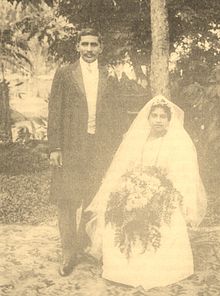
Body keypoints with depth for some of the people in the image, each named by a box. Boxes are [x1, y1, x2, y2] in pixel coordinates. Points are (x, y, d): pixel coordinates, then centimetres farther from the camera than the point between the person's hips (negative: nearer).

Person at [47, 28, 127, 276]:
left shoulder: (109, 77, 10)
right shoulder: (64, 74, 4)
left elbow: (117, 114, 11)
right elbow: (54, 112, 0)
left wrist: (115, 148, 4)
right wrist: (54, 147, -8)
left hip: (100, 148, 2)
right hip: (70, 147, -2)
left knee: (94, 202, 6)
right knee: (67, 202, 0)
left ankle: (83, 245, 25)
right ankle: (68, 254, 11)